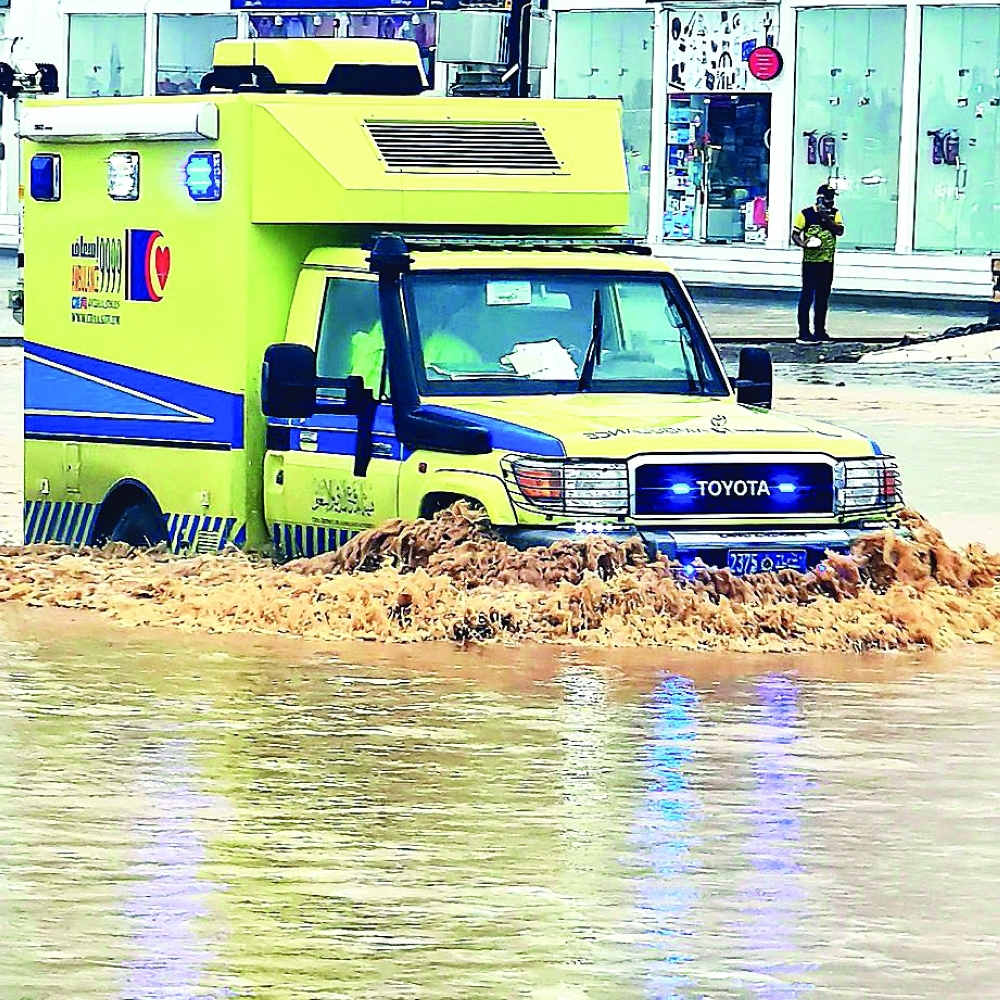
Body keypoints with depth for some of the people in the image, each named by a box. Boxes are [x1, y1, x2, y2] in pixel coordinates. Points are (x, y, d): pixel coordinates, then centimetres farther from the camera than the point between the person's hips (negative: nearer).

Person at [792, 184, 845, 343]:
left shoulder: (835, 213, 5)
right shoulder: (806, 214, -5)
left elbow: (839, 231, -9)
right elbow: (795, 234, -2)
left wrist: (826, 218, -17)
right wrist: (803, 244, -21)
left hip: (827, 263, 5)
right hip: (810, 262, -4)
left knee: (823, 297, 11)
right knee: (807, 296, -7)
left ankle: (819, 331, 20)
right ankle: (803, 333, -6)